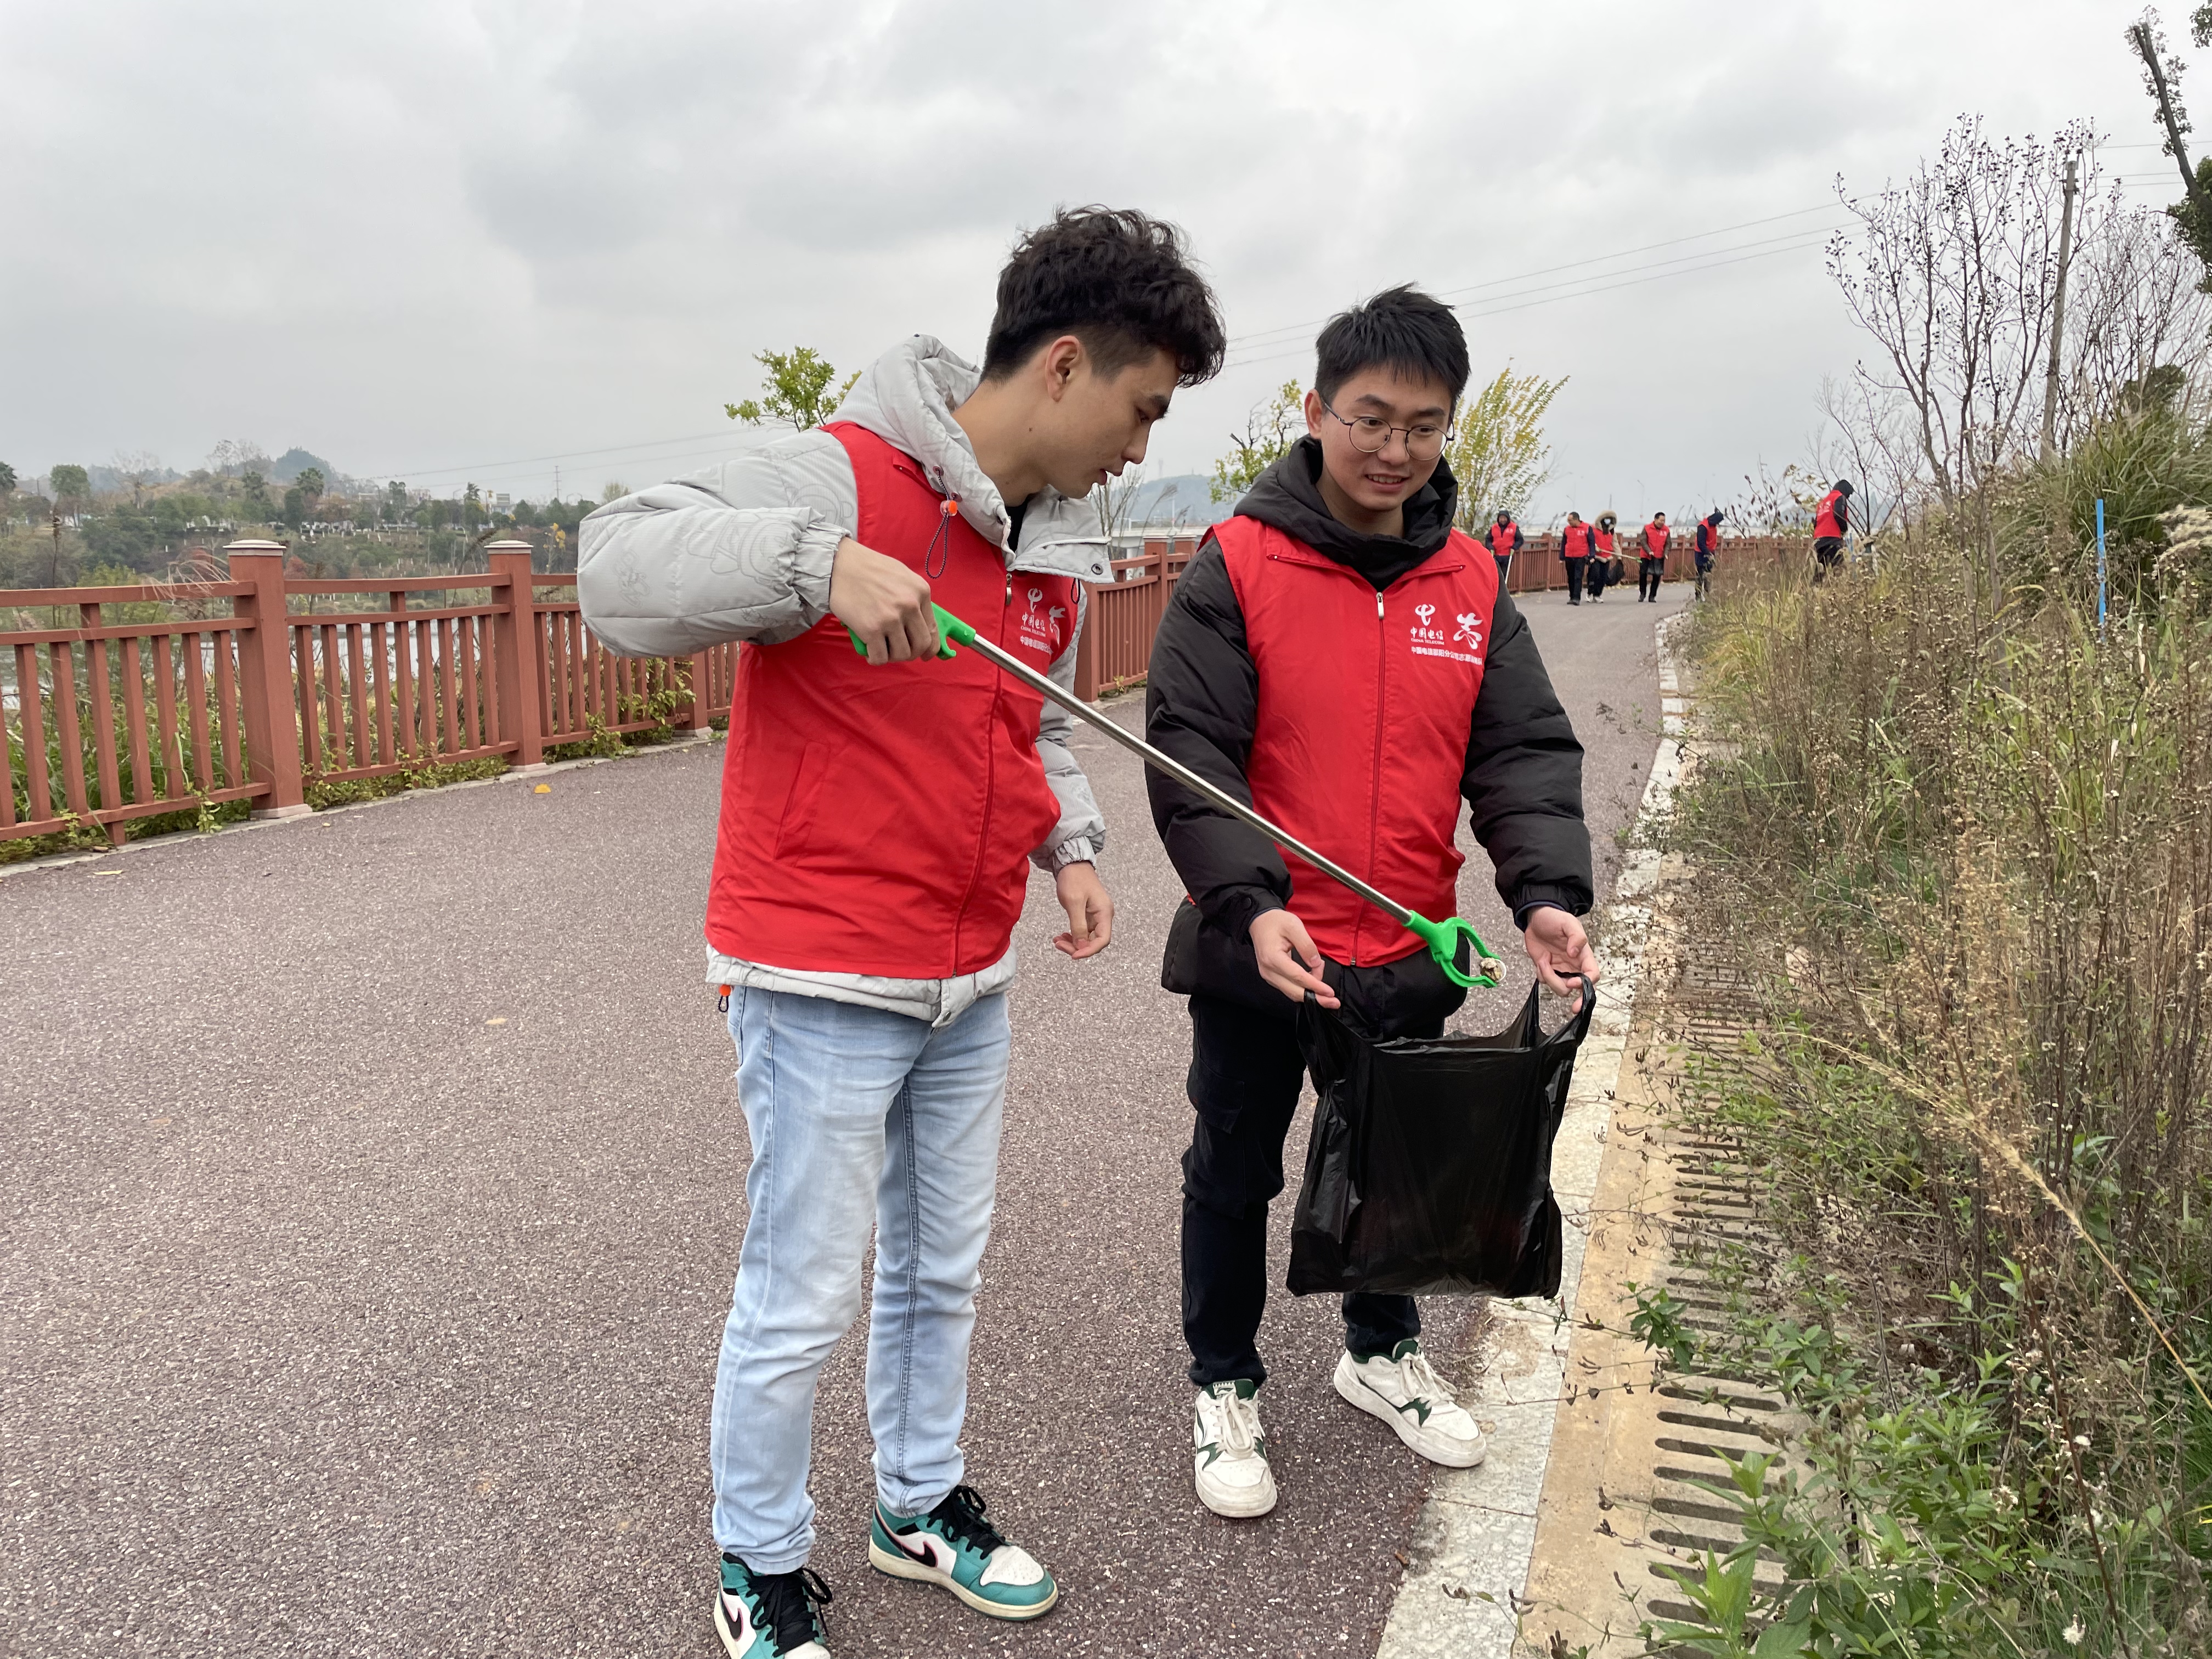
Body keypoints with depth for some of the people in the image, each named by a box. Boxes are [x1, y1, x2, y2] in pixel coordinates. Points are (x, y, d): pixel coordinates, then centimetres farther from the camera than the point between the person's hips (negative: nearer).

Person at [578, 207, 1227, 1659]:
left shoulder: (1059, 542, 8)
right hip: (821, 982, -7)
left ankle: (922, 1503, 43)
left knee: (943, 1272, 21)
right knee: (803, 1298, 5)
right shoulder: (847, 477, -17)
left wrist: (1072, 847, 3)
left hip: (971, 984, 8)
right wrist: (819, 563, -39)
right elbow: (619, 570, -25)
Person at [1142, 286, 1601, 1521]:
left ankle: (1383, 1351, 48)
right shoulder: (1238, 567, -11)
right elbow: (1189, 750, -16)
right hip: (1259, 954, -4)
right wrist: (1250, 902, -28)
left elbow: (1525, 750, -2)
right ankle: (1226, 1386, 35)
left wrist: (1548, 889, -18)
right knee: (1235, 1175, 13)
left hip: (1409, 956, 4)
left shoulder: (1472, 584, 2)